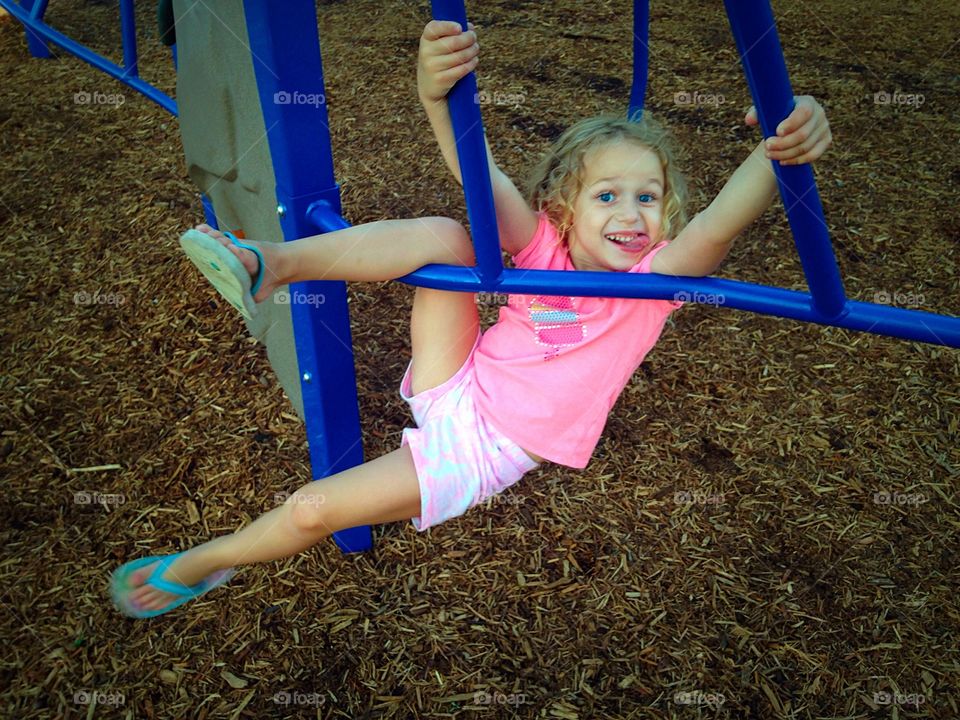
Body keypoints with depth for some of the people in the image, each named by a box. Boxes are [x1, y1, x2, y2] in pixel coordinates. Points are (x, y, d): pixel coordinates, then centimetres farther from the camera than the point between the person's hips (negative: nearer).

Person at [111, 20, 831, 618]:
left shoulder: (654, 280, -12)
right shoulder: (544, 247, -6)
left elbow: (720, 223, -34)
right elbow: (480, 174, -23)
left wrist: (780, 154, -53)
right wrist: (438, 93, -43)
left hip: (474, 457, -2)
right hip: (451, 390, 3)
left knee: (310, 509, -11)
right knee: (447, 236, -21)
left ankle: (198, 565, 20)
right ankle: (269, 265, -26)